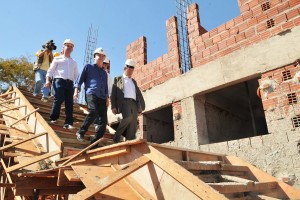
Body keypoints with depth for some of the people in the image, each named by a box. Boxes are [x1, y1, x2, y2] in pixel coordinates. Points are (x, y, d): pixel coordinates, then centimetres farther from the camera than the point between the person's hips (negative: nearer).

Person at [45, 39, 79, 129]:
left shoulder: (74, 62, 25)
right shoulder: (57, 59, 15)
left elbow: (76, 75, 21)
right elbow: (50, 70, 9)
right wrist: (48, 80, -6)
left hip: (70, 83, 3)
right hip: (59, 81, -3)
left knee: (69, 102, -6)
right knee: (58, 99, -15)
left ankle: (68, 123, -7)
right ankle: (53, 118, 1)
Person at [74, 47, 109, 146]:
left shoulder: (104, 73, 28)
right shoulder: (88, 67, 16)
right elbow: (80, 79, 9)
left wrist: (107, 98, 14)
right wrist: (76, 90, -5)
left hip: (102, 97, 5)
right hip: (91, 94, -5)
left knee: (103, 120, -7)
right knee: (93, 112, -31)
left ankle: (95, 143, -1)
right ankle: (81, 132, -12)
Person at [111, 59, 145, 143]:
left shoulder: (134, 81, 30)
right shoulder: (118, 79, 17)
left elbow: (139, 94, 22)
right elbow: (113, 93, 7)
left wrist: (141, 106, 7)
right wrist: (113, 106, -7)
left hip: (134, 103, 5)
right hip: (124, 101, -5)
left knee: (133, 125, -7)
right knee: (128, 117, -31)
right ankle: (117, 135, -15)